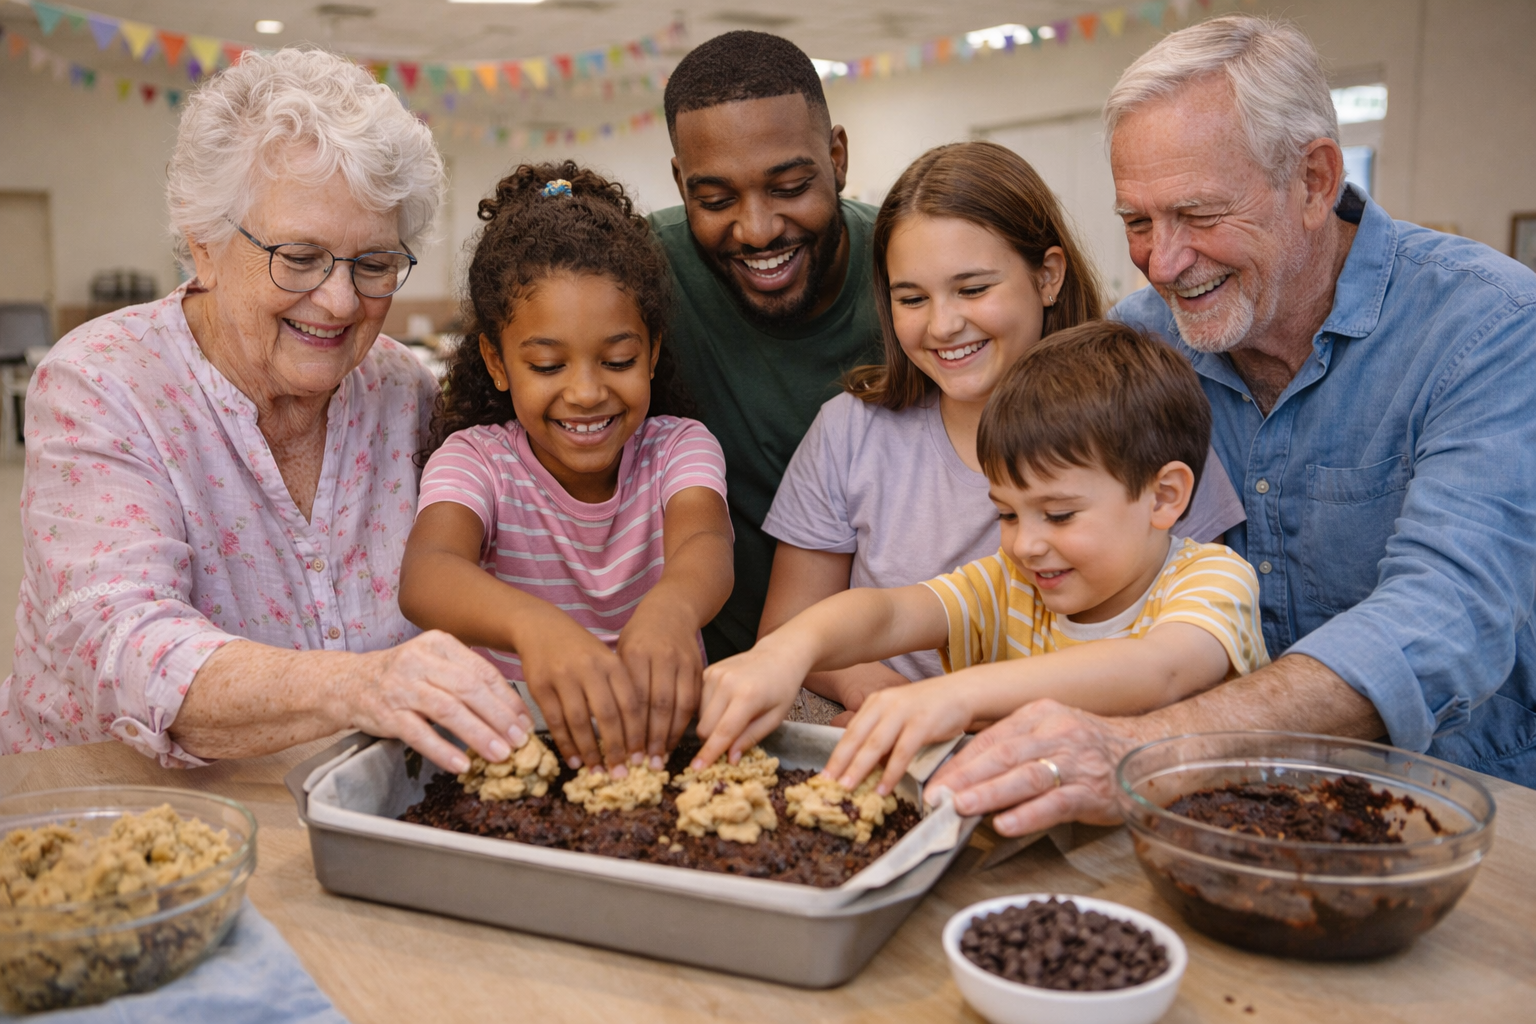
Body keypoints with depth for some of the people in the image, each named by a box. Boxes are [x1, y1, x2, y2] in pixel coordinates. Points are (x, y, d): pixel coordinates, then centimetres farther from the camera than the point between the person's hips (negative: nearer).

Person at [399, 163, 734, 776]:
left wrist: (670, 609, -49)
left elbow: (706, 547, -24)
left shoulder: (679, 449, -2)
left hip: (659, 736, 2)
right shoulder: (474, 461, -5)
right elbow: (424, 576, -26)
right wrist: (533, 624, -48)